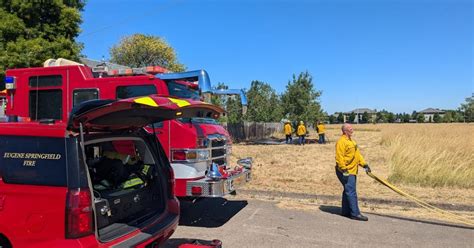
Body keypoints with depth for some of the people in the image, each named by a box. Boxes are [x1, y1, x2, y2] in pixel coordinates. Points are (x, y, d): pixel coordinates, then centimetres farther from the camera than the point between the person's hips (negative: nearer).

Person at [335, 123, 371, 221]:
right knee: (351, 192, -9)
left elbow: (357, 154, 21)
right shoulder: (341, 142, -15)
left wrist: (364, 164, 13)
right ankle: (355, 214, -5)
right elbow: (339, 157, -22)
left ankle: (346, 211, 24)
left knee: (348, 191, 15)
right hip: (346, 172, -10)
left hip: (352, 171, 10)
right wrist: (344, 169, -25)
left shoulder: (351, 141, 18)